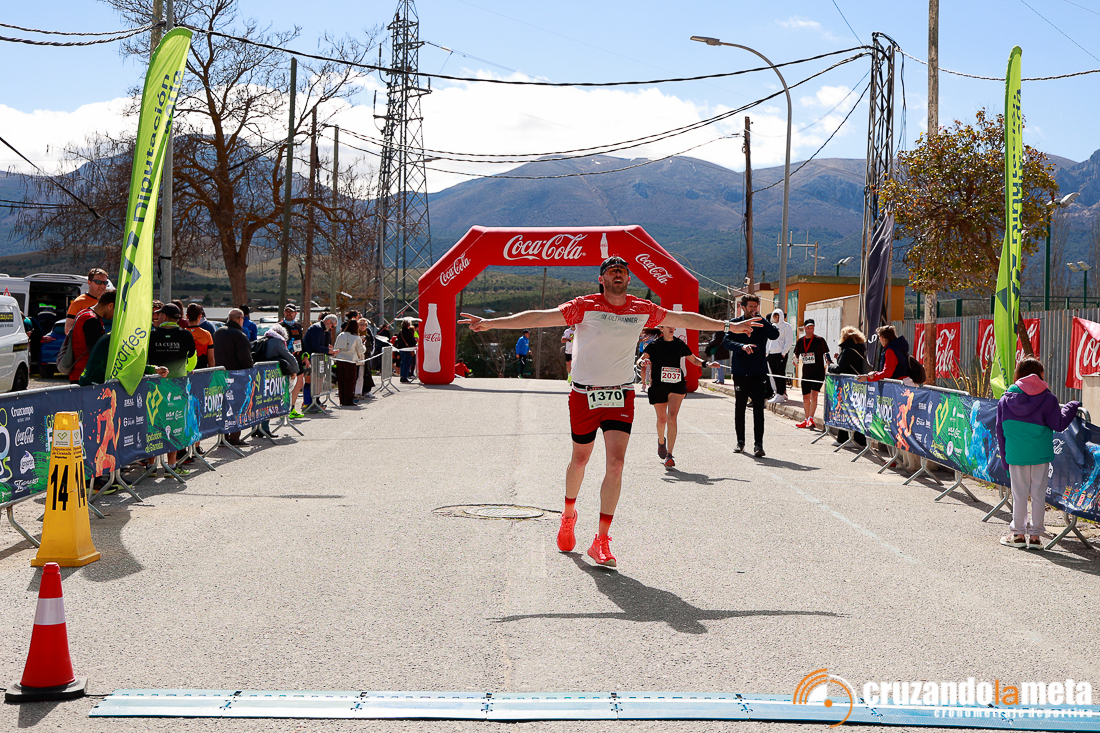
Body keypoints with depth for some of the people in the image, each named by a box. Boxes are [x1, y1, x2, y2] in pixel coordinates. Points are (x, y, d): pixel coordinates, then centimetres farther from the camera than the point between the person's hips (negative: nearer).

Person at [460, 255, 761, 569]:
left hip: (621, 396, 2)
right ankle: (568, 515, 42)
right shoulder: (585, 306, -7)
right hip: (584, 395, -2)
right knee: (580, 460, 12)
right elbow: (539, 318, -12)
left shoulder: (642, 310, 3)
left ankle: (601, 542, -7)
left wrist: (730, 326, 23)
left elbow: (685, 319, 16)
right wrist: (490, 323, -19)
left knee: (615, 464, -11)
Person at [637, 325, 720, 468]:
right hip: (658, 385, 0)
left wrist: (706, 364, 0)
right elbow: (641, 359, -13)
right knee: (662, 418, 9)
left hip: (677, 384, 0)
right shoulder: (654, 345, -2)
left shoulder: (680, 345, 6)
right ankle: (661, 441, 45)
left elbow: (694, 360, 17)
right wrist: (643, 361, -36)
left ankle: (669, 455, -17)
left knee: (672, 417, -16)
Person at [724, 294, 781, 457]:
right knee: (739, 407, 9)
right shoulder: (735, 323, 4)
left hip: (758, 373, -1)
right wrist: (742, 346, -27)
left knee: (758, 409, -7)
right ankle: (740, 441, 22)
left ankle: (758, 444, -8)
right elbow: (726, 341, -10)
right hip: (740, 372, 1)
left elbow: (775, 335, -13)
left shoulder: (762, 324, 6)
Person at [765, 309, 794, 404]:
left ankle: (780, 395, -12)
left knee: (781, 374, -9)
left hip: (781, 354, -7)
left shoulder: (786, 326, -1)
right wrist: (767, 351, 13)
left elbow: (789, 341, -7)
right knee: (775, 375, 6)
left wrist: (783, 353, -14)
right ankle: (782, 393, 13)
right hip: (771, 353, 7)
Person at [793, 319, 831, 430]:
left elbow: (825, 354, -3)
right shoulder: (801, 341, 9)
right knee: (805, 397, 11)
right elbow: (796, 354, 18)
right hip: (806, 372, 5)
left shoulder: (819, 340, -4)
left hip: (818, 372, -5)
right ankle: (807, 420, 24)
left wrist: (829, 364, -17)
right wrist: (796, 358, -4)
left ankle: (810, 419, -22)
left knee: (813, 394, -20)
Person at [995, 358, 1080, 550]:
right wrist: (1072, 407, 13)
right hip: (1040, 455, -1)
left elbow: (1000, 431, 6)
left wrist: (1004, 456, 14)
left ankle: (1018, 534, 14)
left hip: (1015, 454, 1)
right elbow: (1059, 424, -2)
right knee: (1038, 494, 7)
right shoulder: (1047, 398, -6)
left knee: (1019, 494, 9)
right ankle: (1035, 535, 9)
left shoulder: (1005, 400, 3)